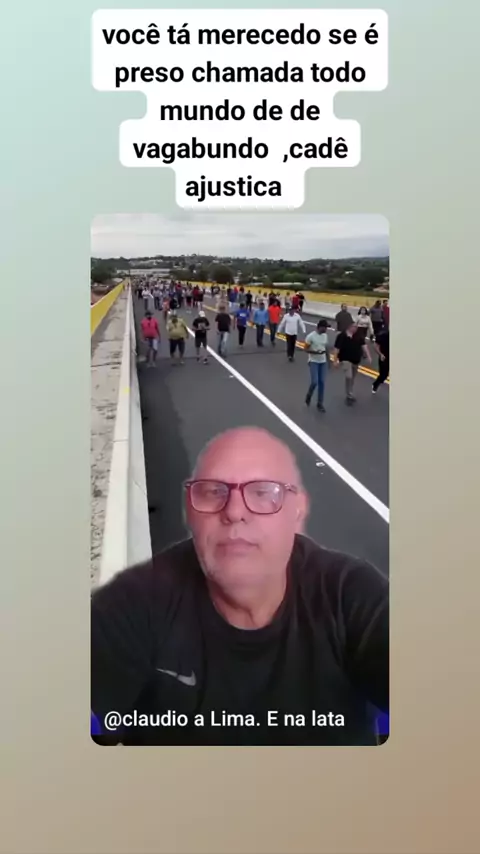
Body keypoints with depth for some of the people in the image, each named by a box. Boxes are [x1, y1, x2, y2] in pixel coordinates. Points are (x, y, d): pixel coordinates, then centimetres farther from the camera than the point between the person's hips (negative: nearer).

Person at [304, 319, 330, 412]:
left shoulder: (325, 336, 5)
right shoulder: (311, 336, -14)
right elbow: (306, 349, -12)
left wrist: (328, 360, 14)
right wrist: (315, 352, -27)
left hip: (323, 362, 5)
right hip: (314, 362, -5)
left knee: (322, 383, 5)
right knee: (314, 382, -12)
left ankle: (320, 403, 14)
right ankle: (309, 396, 19)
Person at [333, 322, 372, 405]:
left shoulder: (359, 335, -3)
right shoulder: (342, 336, -16)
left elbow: (364, 346, -3)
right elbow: (336, 349, -13)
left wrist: (368, 356, -10)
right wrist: (335, 360, -14)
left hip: (356, 360, 5)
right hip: (346, 360, -5)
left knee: (352, 378, 15)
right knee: (348, 377, -21)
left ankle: (349, 395, 31)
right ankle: (349, 396, -6)